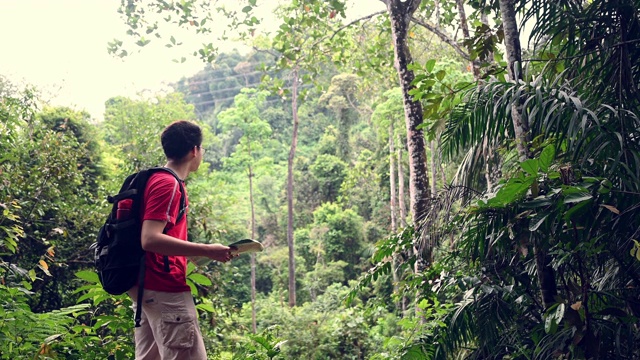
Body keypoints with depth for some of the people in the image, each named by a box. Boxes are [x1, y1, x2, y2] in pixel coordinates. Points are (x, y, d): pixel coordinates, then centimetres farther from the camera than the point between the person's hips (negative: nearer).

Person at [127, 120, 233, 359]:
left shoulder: (158, 180, 16)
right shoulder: (168, 184, -14)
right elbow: (150, 239, -24)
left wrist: (201, 251, 23)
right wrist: (206, 250, -22)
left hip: (150, 286, 10)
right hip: (164, 288, -10)